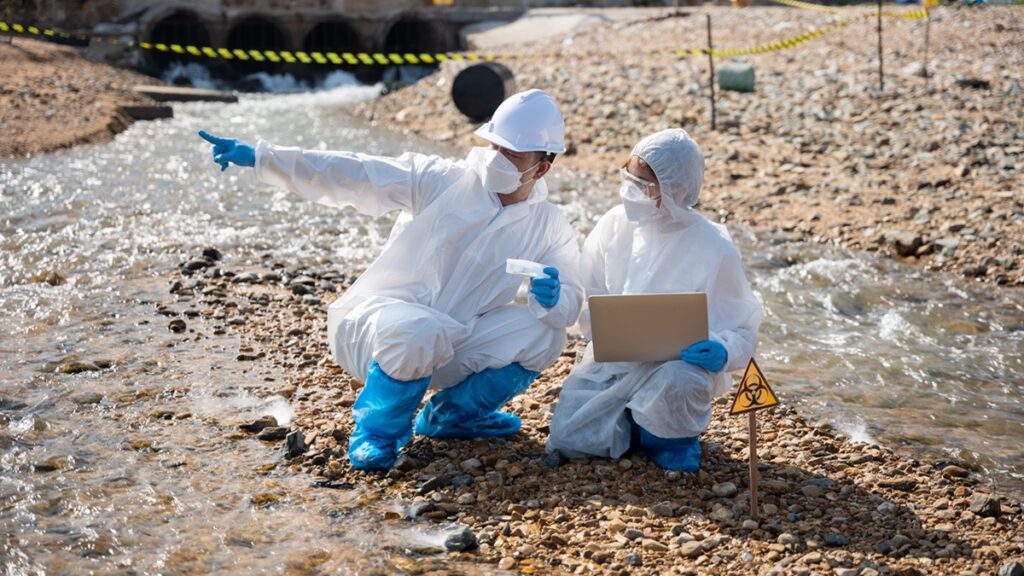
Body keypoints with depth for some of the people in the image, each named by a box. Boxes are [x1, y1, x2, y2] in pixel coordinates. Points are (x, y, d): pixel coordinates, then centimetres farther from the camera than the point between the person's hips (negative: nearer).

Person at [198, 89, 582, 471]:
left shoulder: (550, 228, 2)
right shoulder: (437, 181, -6)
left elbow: (570, 305, -5)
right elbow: (349, 175, -11)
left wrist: (551, 300, -31)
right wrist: (258, 157, -20)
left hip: (453, 349, 3)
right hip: (379, 321, -3)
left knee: (543, 334, -18)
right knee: (418, 333, -38)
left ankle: (454, 414, 6)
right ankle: (376, 431, -8)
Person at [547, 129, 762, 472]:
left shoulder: (713, 248, -14)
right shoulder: (615, 225, -3)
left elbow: (742, 328, -10)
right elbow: (588, 295, 6)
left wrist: (722, 351, -33)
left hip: (678, 363, -4)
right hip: (611, 360, 4)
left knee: (680, 381, -39)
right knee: (568, 439, -14)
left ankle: (672, 435, -1)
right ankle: (635, 420, 19)